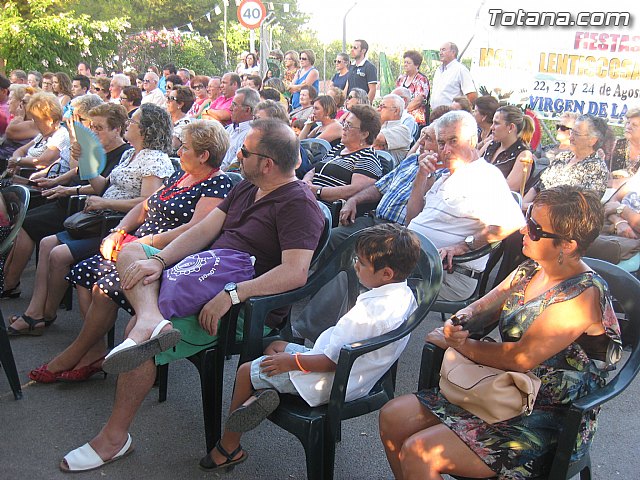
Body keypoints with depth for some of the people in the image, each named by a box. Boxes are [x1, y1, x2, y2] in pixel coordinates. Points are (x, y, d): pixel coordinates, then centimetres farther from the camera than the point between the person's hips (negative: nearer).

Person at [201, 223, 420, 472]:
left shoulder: (367, 312, -32)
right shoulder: (405, 294, -3)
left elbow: (332, 361, -25)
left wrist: (292, 361, -12)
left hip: (331, 383, -10)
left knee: (246, 371, 6)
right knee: (276, 347, 21)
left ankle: (228, 447, 19)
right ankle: (260, 392, -4)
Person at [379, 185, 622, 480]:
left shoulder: (583, 295, -22)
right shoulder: (530, 270, 4)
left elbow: (521, 358, -26)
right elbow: (486, 307, 13)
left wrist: (459, 344, -11)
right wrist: (463, 317, -12)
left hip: (546, 422, -8)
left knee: (418, 453, -21)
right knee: (393, 416, -1)